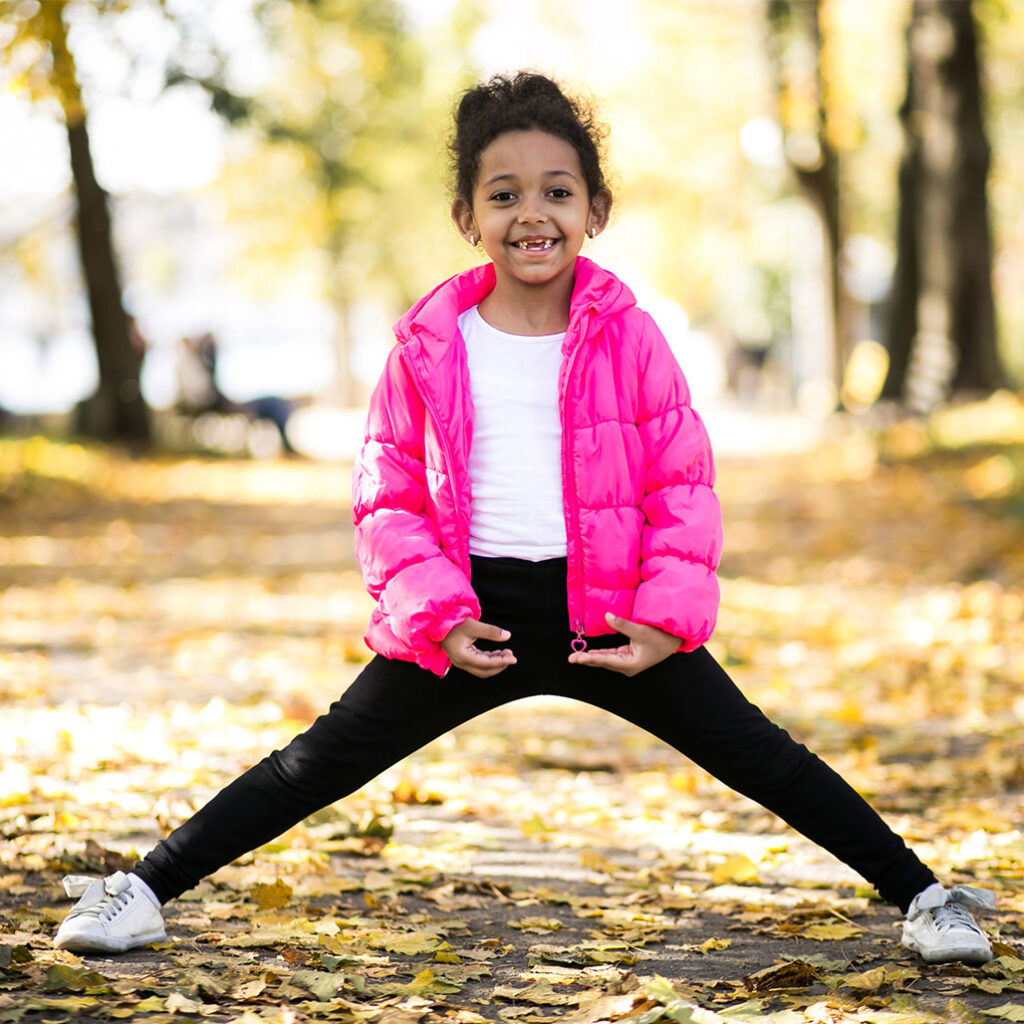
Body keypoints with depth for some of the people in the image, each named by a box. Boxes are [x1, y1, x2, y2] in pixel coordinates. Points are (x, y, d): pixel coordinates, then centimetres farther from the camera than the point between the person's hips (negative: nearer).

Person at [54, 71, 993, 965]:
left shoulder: (629, 338, -2)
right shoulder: (428, 347, -1)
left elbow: (683, 486, 2)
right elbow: (388, 497, 3)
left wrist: (668, 619, -9)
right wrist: (437, 617, -10)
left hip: (611, 617, 0)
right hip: (473, 618, 0)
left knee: (760, 757, 1)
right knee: (319, 765, 0)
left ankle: (922, 896, 12)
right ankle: (143, 891, 9)